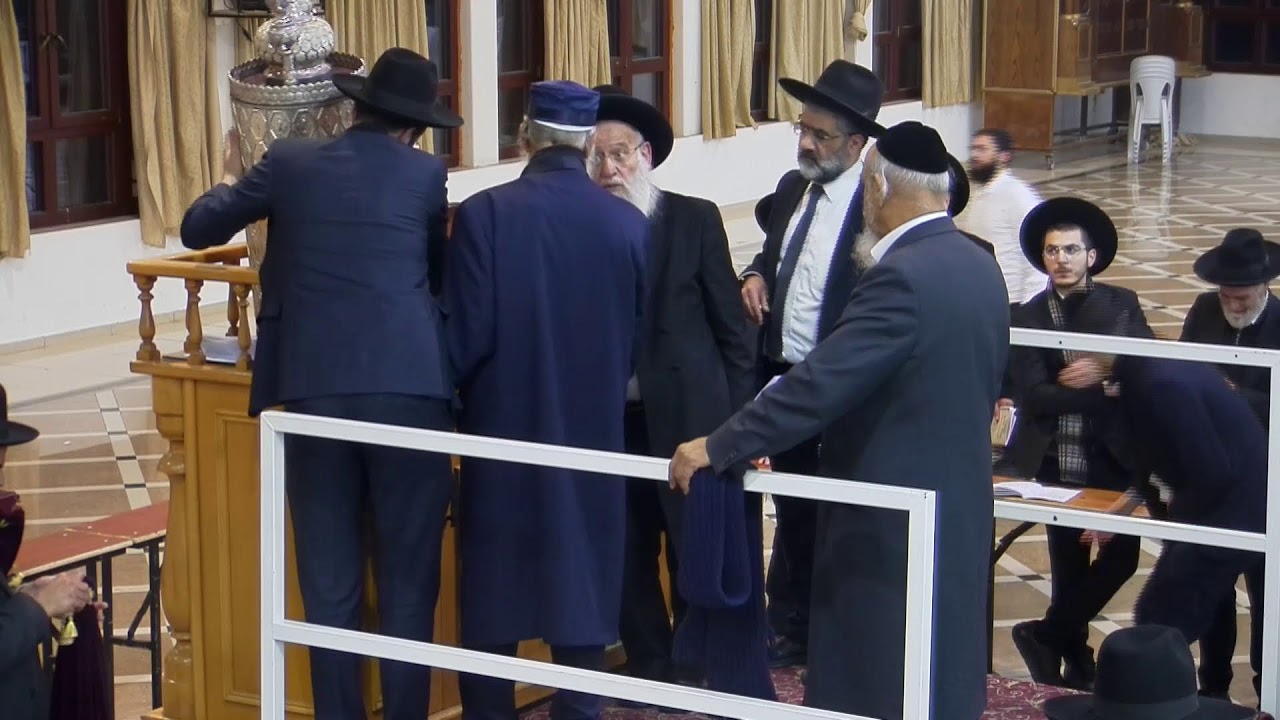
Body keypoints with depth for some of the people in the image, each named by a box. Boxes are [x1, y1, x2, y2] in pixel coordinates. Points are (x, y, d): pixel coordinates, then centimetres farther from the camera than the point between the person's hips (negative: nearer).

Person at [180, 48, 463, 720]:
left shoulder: (290, 164, 6)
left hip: (315, 391, 1)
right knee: (408, 583, 7)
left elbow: (198, 228, 15)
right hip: (409, 388, -1)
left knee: (329, 584, 8)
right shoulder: (426, 174, 5)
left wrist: (232, 182, 35)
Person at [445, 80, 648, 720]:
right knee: (583, 589, 11)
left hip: (502, 430, -2)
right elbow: (640, 340, 3)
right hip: (592, 433, 2)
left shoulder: (483, 213, -12)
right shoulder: (629, 223, -5)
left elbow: (465, 336, -12)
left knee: (491, 597, 10)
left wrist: (455, 397, 8)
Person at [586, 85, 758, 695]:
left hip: (688, 418, -1)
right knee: (626, 557, 10)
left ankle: (697, 672, 19)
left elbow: (731, 327, 1)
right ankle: (651, 672, 25)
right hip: (609, 421, 2)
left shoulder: (695, 219, 0)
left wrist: (740, 421, -3)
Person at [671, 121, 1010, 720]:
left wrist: (717, 448, -19)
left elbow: (819, 384, -26)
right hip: (960, 507, 9)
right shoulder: (979, 267, 6)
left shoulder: (902, 276, -22)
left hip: (892, 523, -9)